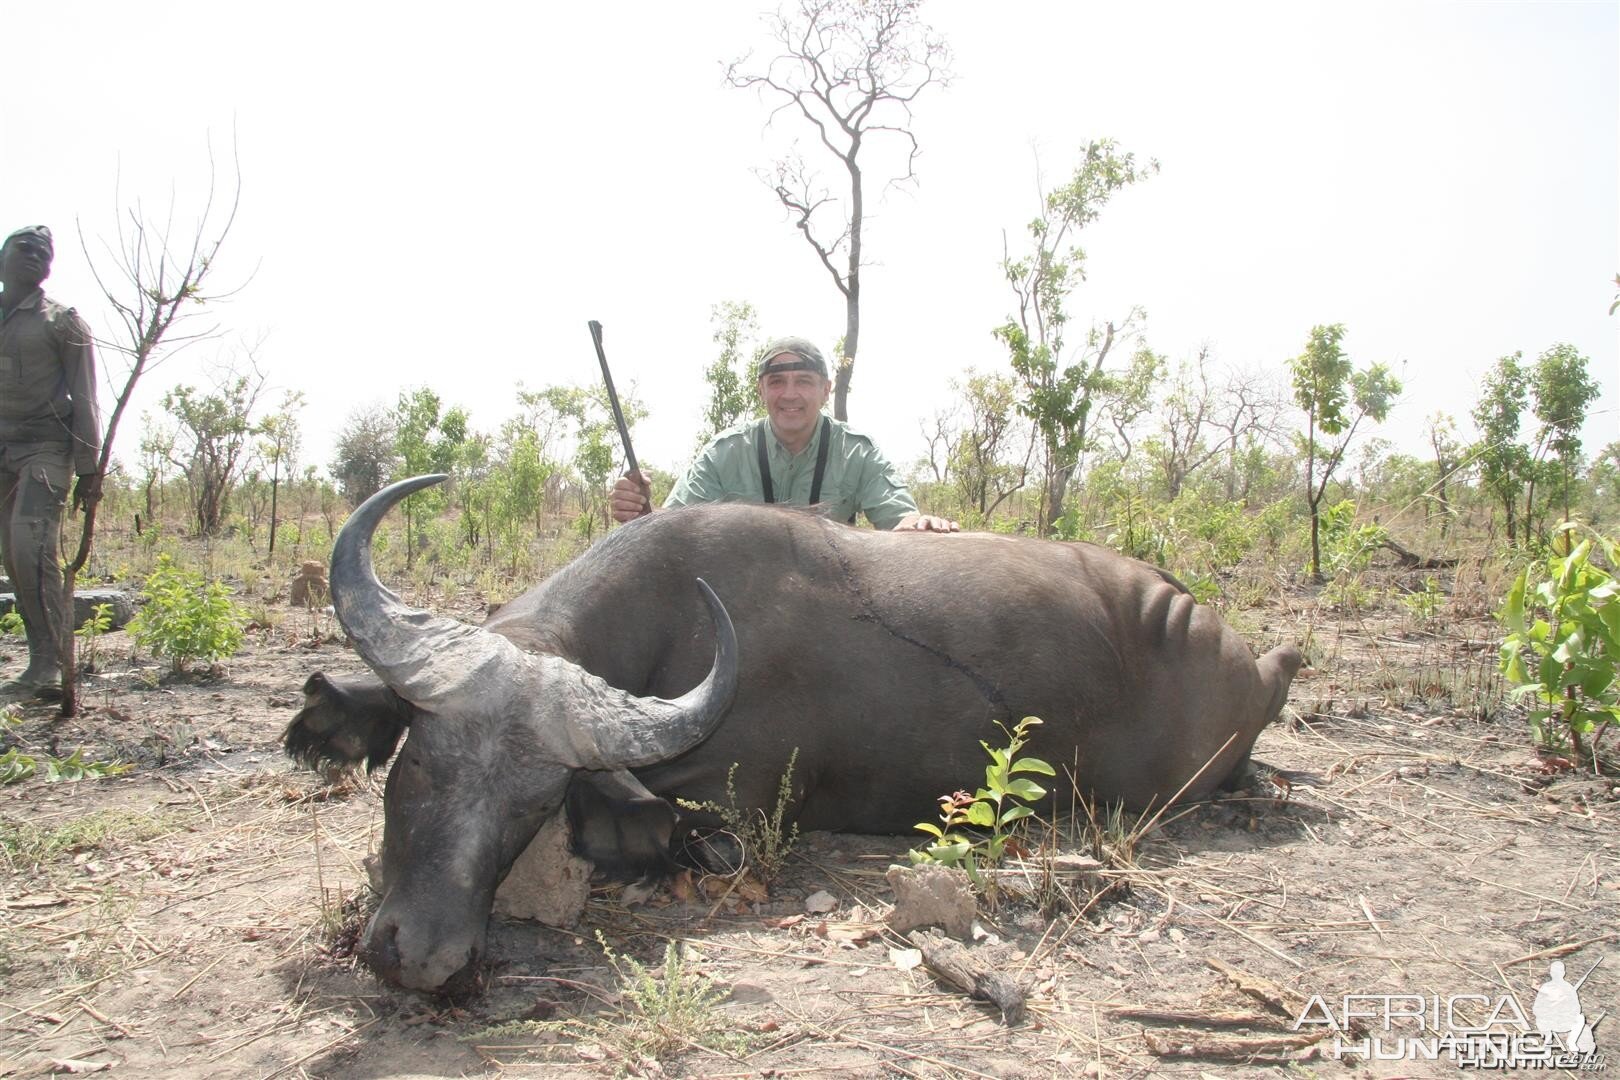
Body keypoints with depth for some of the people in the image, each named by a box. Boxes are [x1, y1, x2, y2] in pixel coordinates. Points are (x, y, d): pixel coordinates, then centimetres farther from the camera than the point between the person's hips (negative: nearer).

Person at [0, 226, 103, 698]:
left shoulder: (61, 321, 1)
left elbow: (84, 398, -3)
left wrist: (89, 468, -9)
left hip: (46, 449, -6)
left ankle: (50, 664, -17)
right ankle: (43, 663, 9)